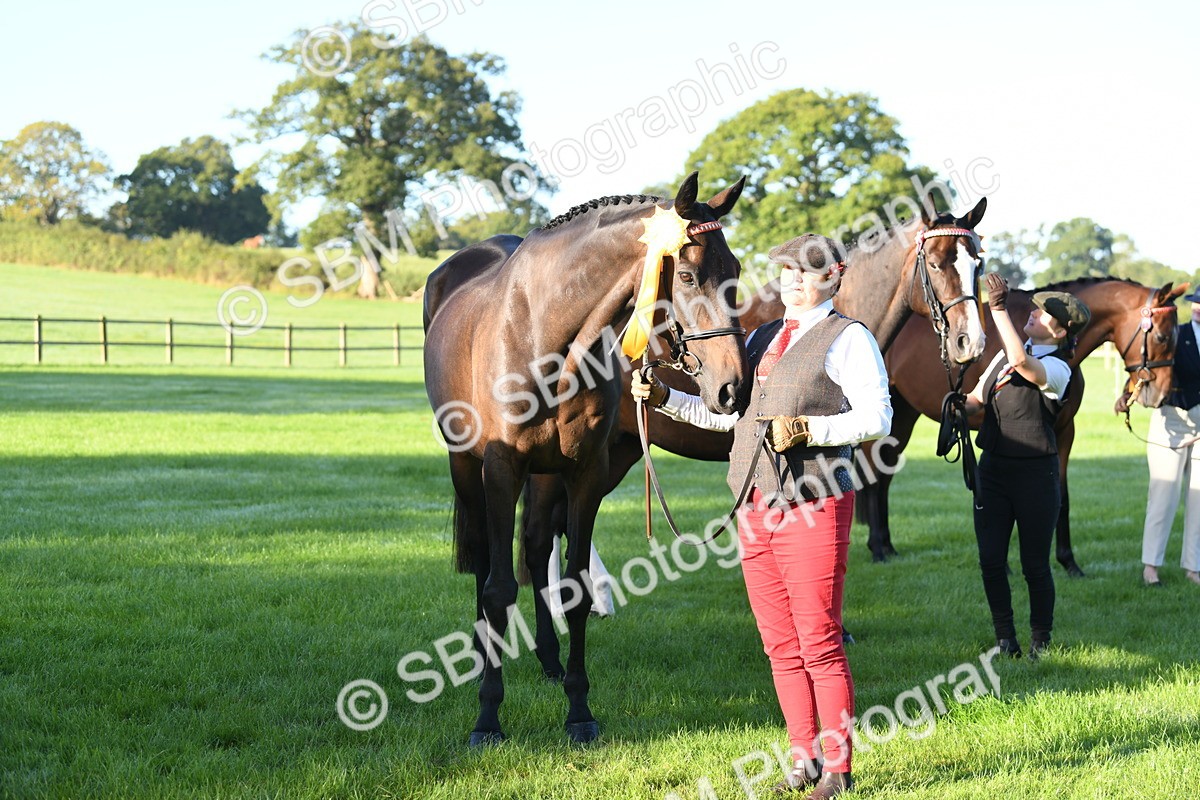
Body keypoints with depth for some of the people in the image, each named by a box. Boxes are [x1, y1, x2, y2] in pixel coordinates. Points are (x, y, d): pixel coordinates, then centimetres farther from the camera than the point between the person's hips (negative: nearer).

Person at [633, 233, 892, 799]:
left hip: (813, 508, -7)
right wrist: (662, 398, 13)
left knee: (819, 646, -5)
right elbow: (727, 412, 24)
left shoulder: (848, 339, -3)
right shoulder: (761, 338, 18)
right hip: (755, 510, 7)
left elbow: (876, 418, -12)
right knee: (781, 647, 10)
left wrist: (807, 429, -21)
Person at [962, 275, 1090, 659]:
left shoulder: (1057, 369, -12)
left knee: (1035, 565, 2)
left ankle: (1040, 643, 17)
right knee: (991, 561, 3)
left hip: (1035, 473, -6)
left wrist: (998, 309, -30)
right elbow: (977, 398, 17)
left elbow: (1021, 362, -32)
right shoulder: (1004, 355, 11)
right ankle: (1005, 640, 16)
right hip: (992, 468, 6)